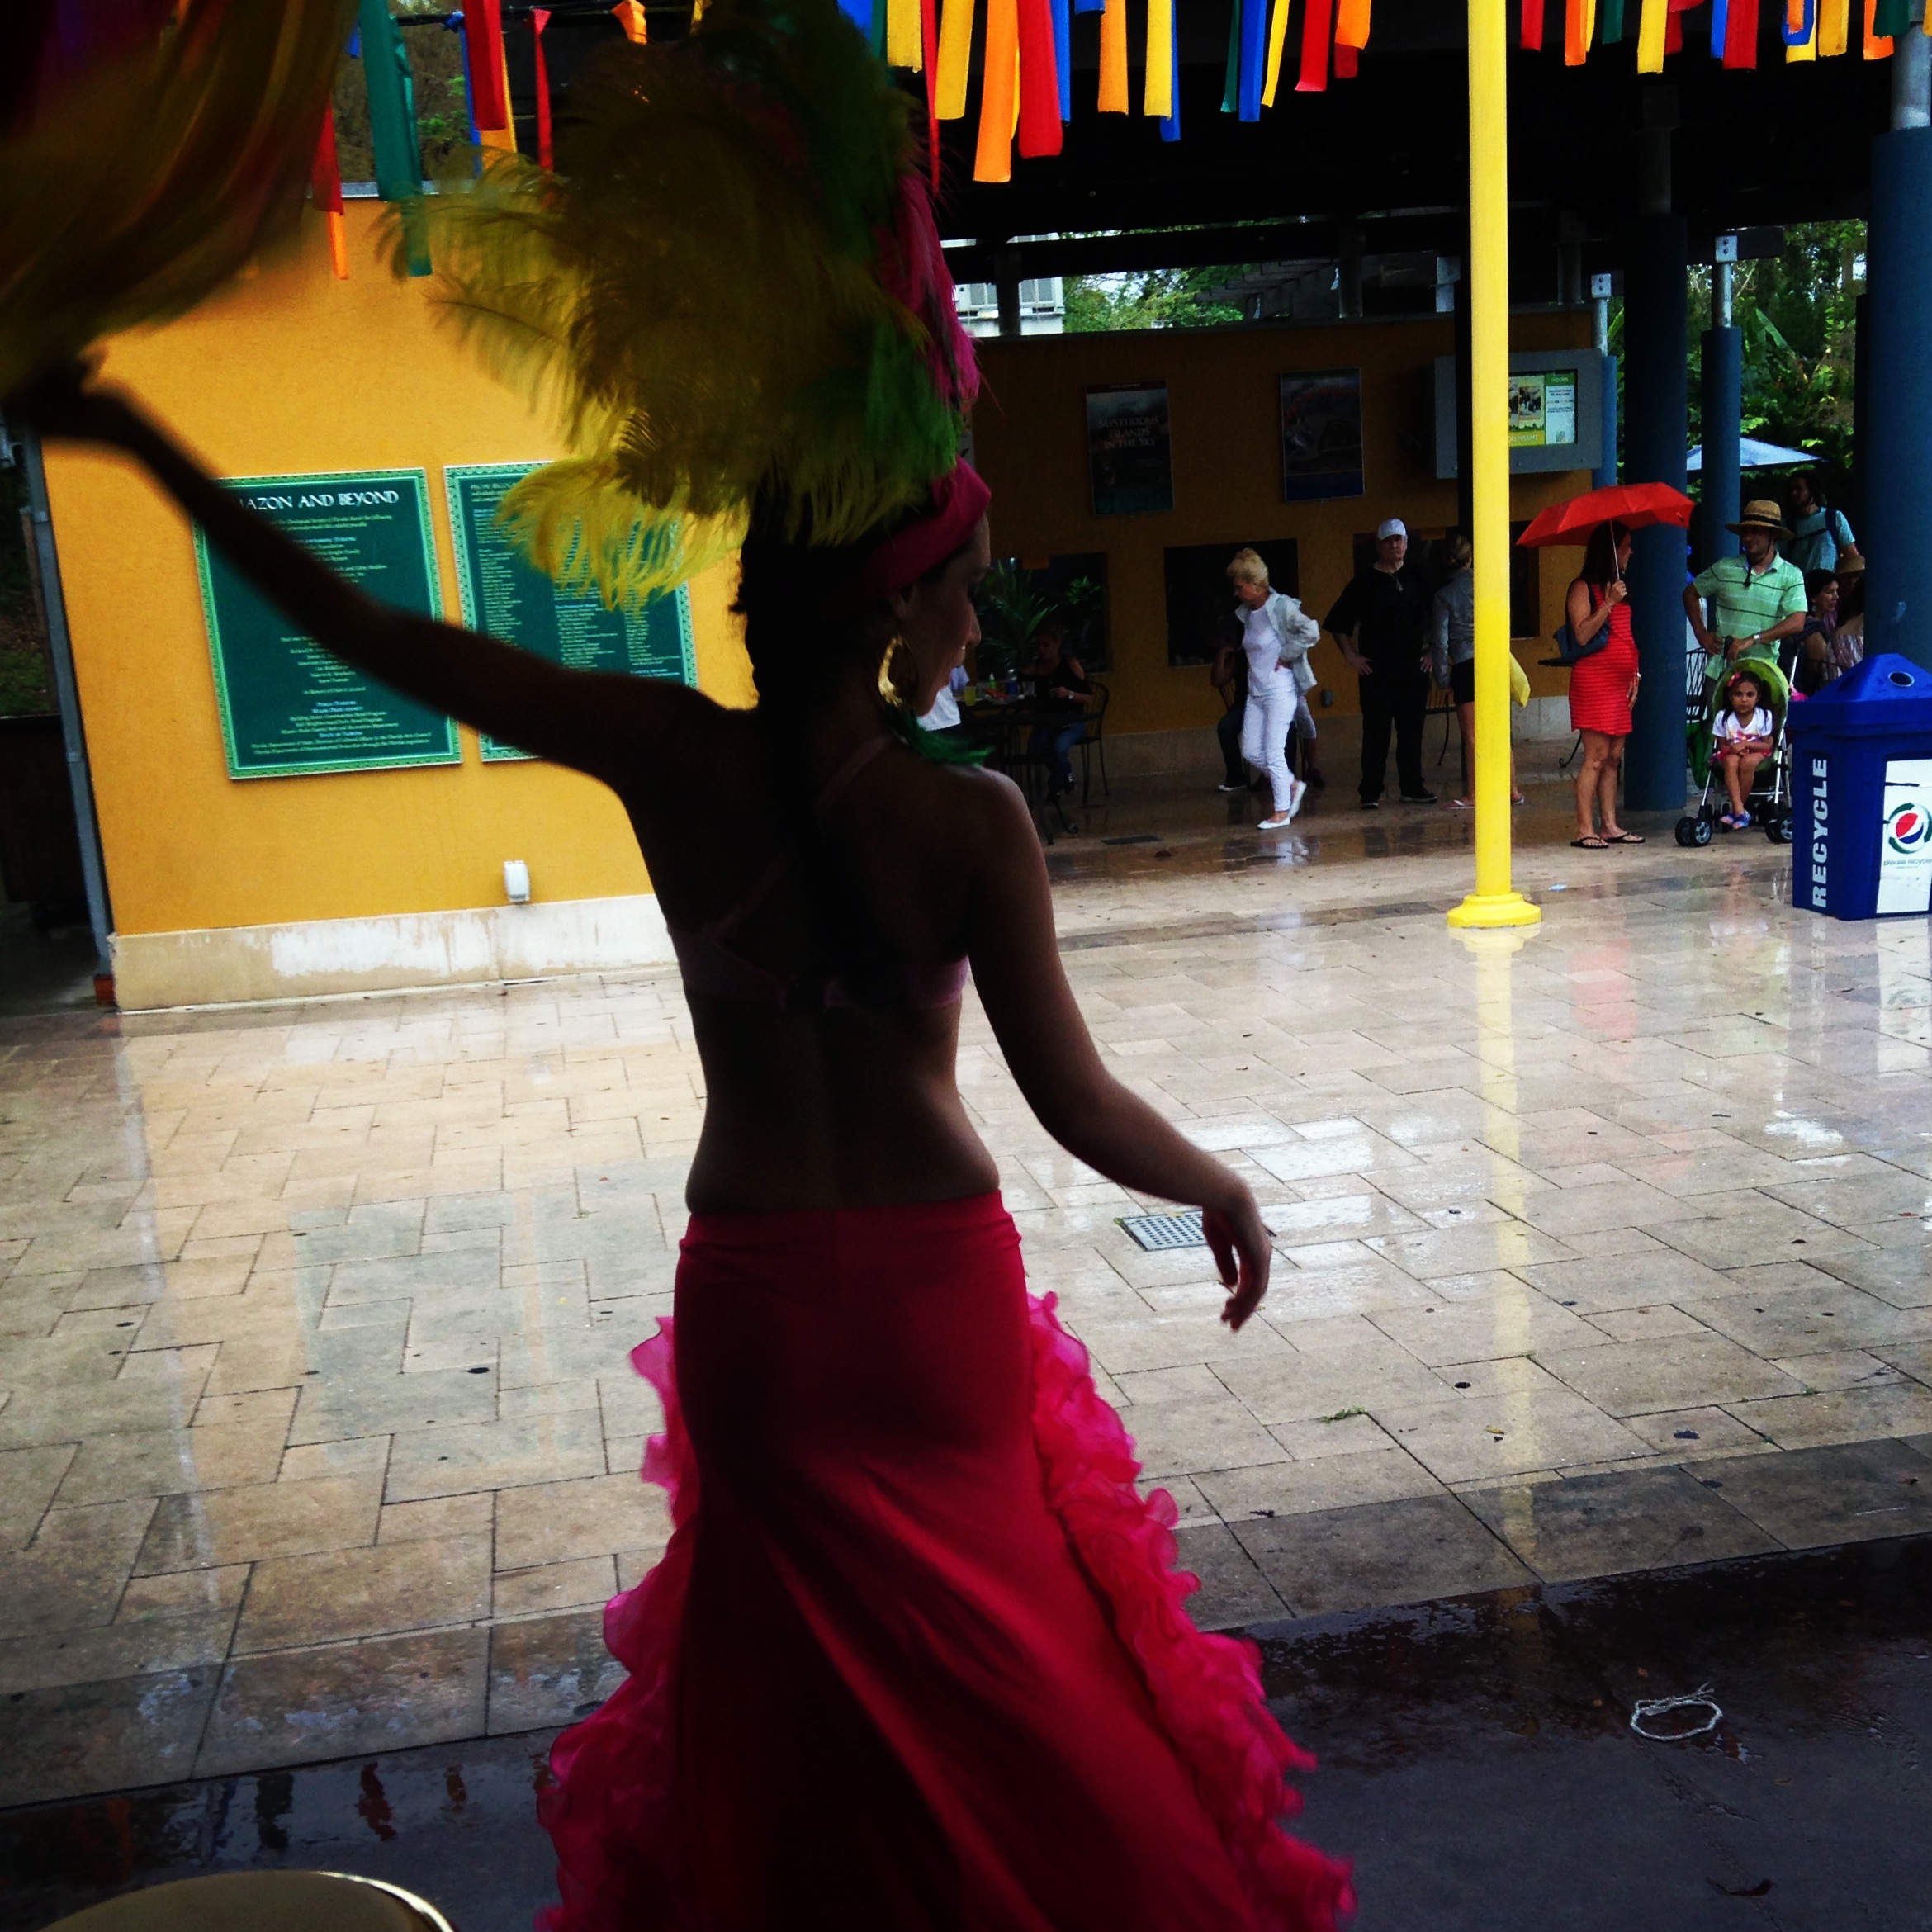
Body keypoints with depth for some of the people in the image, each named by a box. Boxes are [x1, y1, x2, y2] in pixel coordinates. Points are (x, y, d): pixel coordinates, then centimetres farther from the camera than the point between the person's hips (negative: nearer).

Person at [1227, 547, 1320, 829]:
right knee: (1251, 752, 8)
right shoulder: (1245, 613, 8)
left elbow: (1310, 632, -26)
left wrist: (1286, 656, -19)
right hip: (1255, 691, 8)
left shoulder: (1281, 607, -15)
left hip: (1280, 691, -8)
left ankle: (1282, 811, 5)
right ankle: (1293, 785, 26)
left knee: (1273, 752, -7)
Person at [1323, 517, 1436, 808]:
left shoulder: (1418, 580, 10)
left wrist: (1432, 651, 11)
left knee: (1412, 732, 6)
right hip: (1376, 672, -3)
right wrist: (1351, 656, -1)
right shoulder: (1365, 582, 1)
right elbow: (1337, 623, 5)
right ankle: (1371, 793, 0)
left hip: (1414, 670, 3)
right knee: (1376, 733, -4)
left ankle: (1412, 787, 15)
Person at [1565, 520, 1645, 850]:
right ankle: (1585, 829, -9)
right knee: (1596, 757, -11)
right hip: (1593, 681, -8)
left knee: (1614, 757, 7)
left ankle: (1610, 826, 10)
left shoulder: (1620, 588, 19)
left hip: (1620, 684, 8)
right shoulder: (1583, 588, -5)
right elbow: (1582, 634, -16)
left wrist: (1634, 676, 15)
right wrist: (1608, 603, -18)